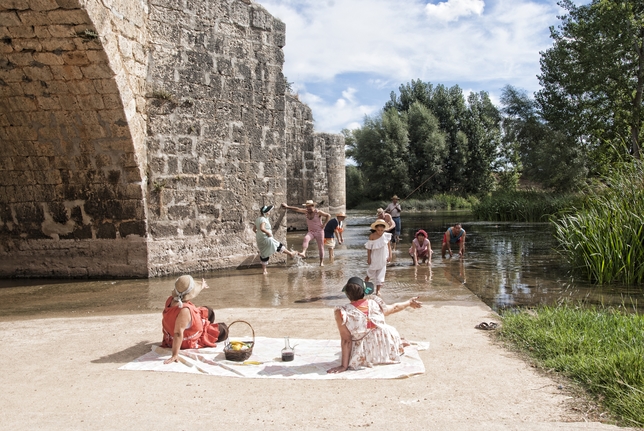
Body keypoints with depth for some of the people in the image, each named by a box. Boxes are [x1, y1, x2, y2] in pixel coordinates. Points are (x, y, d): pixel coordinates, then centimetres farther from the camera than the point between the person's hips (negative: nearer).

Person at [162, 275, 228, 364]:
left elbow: (190, 293, 1)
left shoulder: (172, 300, -19)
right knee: (222, 329, 12)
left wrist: (201, 287, 18)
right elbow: (178, 334, -43)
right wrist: (175, 355, -38)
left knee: (208, 311, 25)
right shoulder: (184, 311, -44)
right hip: (188, 343, -8)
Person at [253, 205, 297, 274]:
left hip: (260, 239, 10)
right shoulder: (263, 219, -18)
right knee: (278, 246, 7)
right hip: (266, 239, -10)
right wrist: (268, 232, -20)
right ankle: (290, 253, 22)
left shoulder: (258, 219, 12)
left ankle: (264, 270, 20)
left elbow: (254, 229, 17)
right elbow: (262, 228, -32)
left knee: (264, 254, 15)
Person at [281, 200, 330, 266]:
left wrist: (323, 224, -15)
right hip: (311, 232, 4)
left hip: (319, 232, -4)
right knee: (306, 238, -28)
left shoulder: (318, 212, -15)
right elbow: (297, 209, -4)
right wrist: (287, 207, -8)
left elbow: (328, 216, -14)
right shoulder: (306, 212, -1)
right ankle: (303, 253, -43)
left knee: (320, 247, 2)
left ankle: (321, 262, 10)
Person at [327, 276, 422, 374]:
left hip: (366, 357, -4)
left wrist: (344, 366, -8)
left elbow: (346, 341, -16)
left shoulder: (343, 312, -19)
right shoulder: (375, 303, -8)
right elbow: (395, 307, 12)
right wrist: (409, 302, 32)